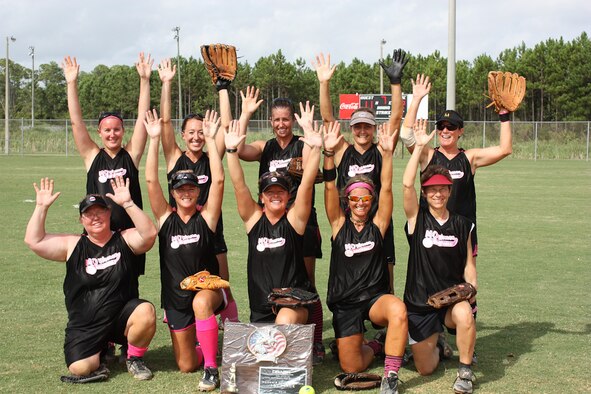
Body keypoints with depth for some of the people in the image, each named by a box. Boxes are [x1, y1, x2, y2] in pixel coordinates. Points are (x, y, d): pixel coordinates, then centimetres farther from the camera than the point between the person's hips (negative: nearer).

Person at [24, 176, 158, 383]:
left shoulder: (125, 239, 0)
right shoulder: (72, 245, 3)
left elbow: (149, 234, -20)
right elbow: (34, 240, -4)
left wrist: (127, 203, -26)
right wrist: (42, 207, -10)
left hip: (121, 316, -1)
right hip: (84, 325, 1)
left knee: (146, 312, -33)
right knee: (79, 368, -20)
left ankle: (134, 358, -2)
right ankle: (100, 351, 18)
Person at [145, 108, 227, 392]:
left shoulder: (206, 217, -6)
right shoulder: (166, 218, -2)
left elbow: (218, 181, -18)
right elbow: (151, 181, -12)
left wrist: (211, 140, -19)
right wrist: (154, 139, -16)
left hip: (207, 288, -3)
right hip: (176, 297, 3)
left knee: (201, 302, -40)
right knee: (186, 366, 5)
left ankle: (211, 368, -24)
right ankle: (205, 347, 41)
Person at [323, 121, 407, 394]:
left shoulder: (377, 224, 3)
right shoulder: (339, 224, 2)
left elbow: (386, 189, -7)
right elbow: (330, 188, -9)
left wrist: (387, 153, -19)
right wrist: (328, 152, -22)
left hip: (375, 297, -1)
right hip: (345, 303, 1)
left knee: (398, 310, -37)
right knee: (351, 368, -2)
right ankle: (375, 347, 34)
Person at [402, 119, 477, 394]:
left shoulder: (462, 224, 3)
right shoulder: (417, 218, -5)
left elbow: (468, 263, 8)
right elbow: (407, 184, -20)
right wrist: (419, 147, -22)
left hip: (452, 296, 1)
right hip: (420, 302, 0)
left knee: (464, 315, -37)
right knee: (425, 369, 2)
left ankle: (465, 370, -12)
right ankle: (435, 345, 40)